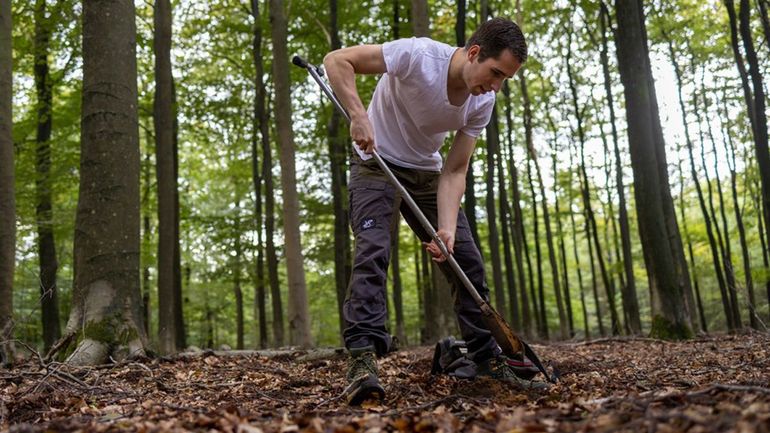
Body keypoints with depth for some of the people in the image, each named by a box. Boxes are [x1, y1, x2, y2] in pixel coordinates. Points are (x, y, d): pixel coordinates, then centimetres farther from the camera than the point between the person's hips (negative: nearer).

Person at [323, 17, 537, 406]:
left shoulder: (483, 103, -12)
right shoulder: (417, 55, -28)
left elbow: (454, 172, -12)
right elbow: (337, 60, -24)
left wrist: (447, 229, -25)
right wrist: (359, 116, -36)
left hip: (427, 173, 5)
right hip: (376, 163, -5)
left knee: (467, 259, 1)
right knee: (372, 249, -25)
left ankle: (487, 358, 12)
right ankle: (362, 359, -26)